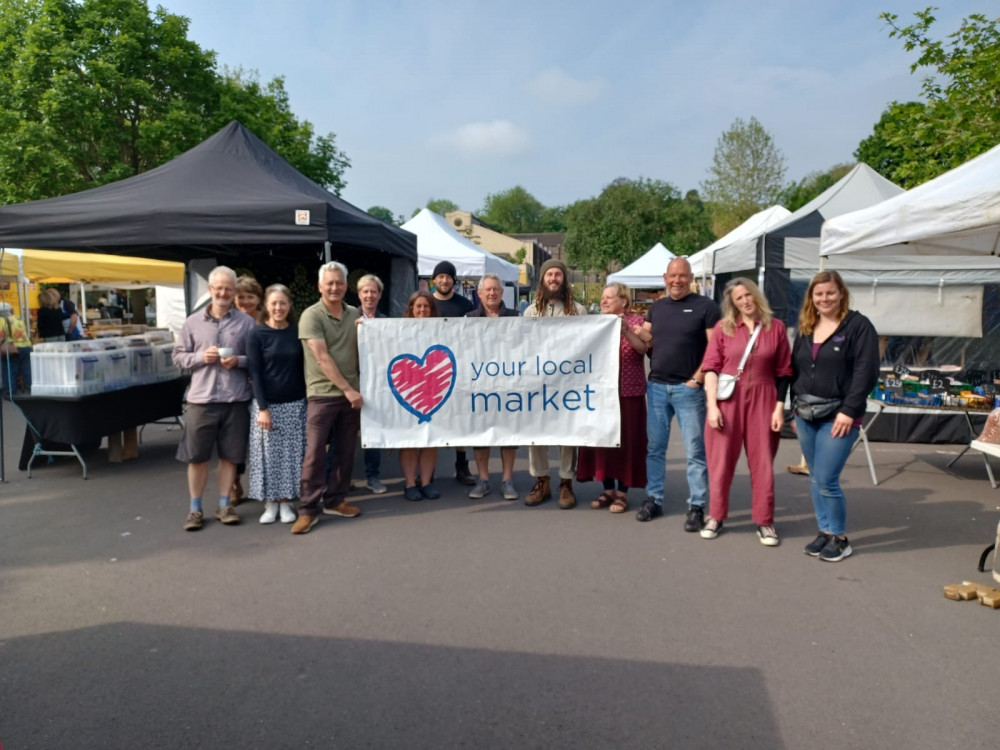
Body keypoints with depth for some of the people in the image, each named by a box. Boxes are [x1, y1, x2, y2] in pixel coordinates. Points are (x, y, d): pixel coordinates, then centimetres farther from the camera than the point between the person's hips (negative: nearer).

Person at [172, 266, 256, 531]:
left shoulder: (246, 322, 3)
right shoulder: (193, 321, 7)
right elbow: (178, 356, 9)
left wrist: (239, 361, -14)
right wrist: (201, 357, -9)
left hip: (236, 399, 0)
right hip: (201, 398, 1)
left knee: (230, 455, 8)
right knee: (197, 456, 6)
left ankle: (224, 505, 22)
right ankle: (195, 509, 20)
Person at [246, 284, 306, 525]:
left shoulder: (298, 332, 3)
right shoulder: (257, 334, -4)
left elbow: (304, 368, 8)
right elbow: (254, 373, -7)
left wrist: (309, 401, 2)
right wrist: (262, 408, -13)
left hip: (295, 404, 2)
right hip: (267, 404, -2)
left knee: (291, 454, 6)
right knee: (268, 454, 4)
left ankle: (286, 501, 17)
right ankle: (270, 503, 16)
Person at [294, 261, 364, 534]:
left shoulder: (355, 314, 9)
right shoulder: (311, 315, -7)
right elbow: (322, 358, -14)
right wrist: (346, 388, -17)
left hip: (351, 393, 5)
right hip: (322, 394, -5)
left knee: (345, 451, 10)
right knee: (315, 452, -3)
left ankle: (335, 500, 23)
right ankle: (308, 508, 4)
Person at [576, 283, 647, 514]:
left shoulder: (635, 321, 0)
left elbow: (642, 348, -15)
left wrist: (626, 331, -28)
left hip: (628, 391, -5)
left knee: (625, 440, -1)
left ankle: (622, 493, 9)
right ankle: (608, 490, 18)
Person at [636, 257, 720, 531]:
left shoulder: (705, 306, -3)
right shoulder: (656, 307, 12)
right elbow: (646, 342, 10)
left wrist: (698, 378, -12)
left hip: (688, 388, -5)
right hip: (656, 385, 5)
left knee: (695, 450, 1)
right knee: (655, 446, 10)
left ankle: (697, 507, 9)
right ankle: (654, 499, 21)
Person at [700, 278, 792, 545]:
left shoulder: (776, 327, 3)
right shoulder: (723, 328, 1)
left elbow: (783, 372, 5)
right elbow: (711, 368, -2)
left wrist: (779, 407, -1)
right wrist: (712, 406, -9)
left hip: (762, 400, 1)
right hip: (728, 399, 0)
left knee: (763, 462, 6)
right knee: (721, 460, 6)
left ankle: (764, 521, 18)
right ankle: (716, 516, 21)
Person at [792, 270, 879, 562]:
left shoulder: (858, 325, -5)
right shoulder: (805, 328, 14)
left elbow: (866, 372, -11)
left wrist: (849, 410, -17)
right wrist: (795, 408, 12)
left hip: (838, 416, -6)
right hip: (806, 416, 6)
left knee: (826, 480, -7)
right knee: (815, 479, 10)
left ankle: (840, 538, 10)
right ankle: (825, 531, 23)